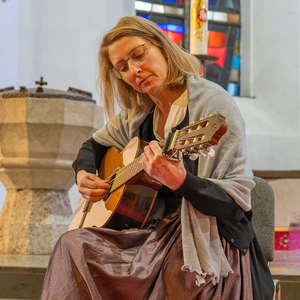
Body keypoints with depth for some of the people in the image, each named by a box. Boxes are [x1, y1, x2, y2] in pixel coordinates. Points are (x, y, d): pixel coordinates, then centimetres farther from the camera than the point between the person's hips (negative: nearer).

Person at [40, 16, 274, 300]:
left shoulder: (213, 104, -11)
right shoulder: (138, 114, 11)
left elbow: (238, 202, -17)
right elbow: (94, 144, 32)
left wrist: (180, 181, -34)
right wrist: (83, 174, 9)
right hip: (155, 231, 7)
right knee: (72, 244, -20)